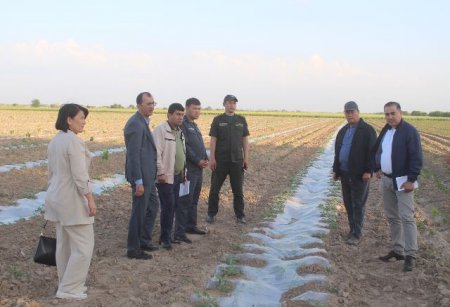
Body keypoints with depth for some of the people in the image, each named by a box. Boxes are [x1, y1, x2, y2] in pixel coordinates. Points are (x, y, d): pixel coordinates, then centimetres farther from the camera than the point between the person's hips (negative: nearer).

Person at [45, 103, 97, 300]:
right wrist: (90, 199, -17)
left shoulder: (55, 140, 9)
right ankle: (69, 289, 4)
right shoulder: (74, 141, -19)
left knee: (64, 244, 15)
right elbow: (80, 176, -22)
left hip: (57, 198, 10)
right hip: (72, 200, -10)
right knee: (83, 246, 0)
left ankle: (67, 285, 25)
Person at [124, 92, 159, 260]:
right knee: (139, 212, 1)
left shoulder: (142, 122, 12)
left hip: (147, 175, 10)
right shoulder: (135, 124, -19)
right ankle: (133, 249, 13)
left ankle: (144, 240, 32)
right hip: (141, 176, -10)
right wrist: (138, 181, -23)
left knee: (153, 206, 20)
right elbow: (133, 155, -22)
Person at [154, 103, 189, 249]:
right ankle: (165, 238, 7)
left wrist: (184, 172, 18)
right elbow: (157, 153, -17)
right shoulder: (161, 130, -11)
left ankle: (180, 233, 22)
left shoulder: (179, 132, 17)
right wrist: (161, 172, -19)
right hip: (166, 177, -8)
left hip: (179, 176, 8)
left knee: (180, 206, 10)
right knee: (168, 207, -4)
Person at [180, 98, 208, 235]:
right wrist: (198, 160, -15)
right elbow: (185, 146, -17)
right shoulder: (183, 125, -9)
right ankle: (183, 227, 0)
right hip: (189, 168, -9)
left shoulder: (194, 126, 20)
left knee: (194, 200, 12)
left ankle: (192, 226, 18)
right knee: (187, 199, -6)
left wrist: (205, 158, 5)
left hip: (199, 168, 9)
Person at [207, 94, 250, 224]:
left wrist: (246, 158, 2)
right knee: (214, 189, 5)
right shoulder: (218, 120, 0)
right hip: (220, 160, -2)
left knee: (238, 189, 7)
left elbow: (245, 140, 8)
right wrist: (212, 158, -8)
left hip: (237, 160, 2)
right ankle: (211, 214, 17)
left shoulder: (241, 120, 7)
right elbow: (213, 140, -2)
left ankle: (240, 215, 16)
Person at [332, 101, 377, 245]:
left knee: (358, 204, -2)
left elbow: (372, 152, -12)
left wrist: (368, 171, -18)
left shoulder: (367, 130, -8)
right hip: (345, 174, 7)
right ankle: (353, 228, 24)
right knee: (348, 203, 12)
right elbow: (337, 151, 18)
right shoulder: (343, 131, 13)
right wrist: (335, 170, 14)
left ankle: (357, 234, 4)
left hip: (359, 174, -7)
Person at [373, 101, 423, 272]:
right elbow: (377, 150, 23)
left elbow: (416, 157, -17)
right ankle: (397, 250, 21)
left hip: (402, 181, -8)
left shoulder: (409, 131, -13)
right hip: (386, 180, 8)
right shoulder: (385, 130, 10)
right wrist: (378, 168, 11)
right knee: (392, 217, 12)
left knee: (407, 218, -9)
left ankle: (410, 255, -4)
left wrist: (411, 180, -20)